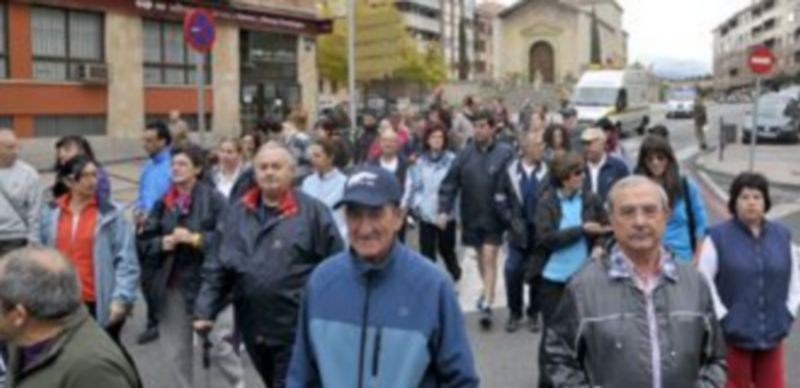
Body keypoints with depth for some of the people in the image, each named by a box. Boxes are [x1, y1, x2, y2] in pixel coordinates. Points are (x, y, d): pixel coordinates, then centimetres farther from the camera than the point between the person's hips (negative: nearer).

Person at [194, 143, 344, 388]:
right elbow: (218, 268, 8)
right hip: (254, 328, 6)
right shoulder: (238, 213, 6)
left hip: (297, 330, -5)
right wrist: (205, 311, -1)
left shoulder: (313, 212, -9)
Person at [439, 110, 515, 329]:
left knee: (489, 259, -7)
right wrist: (444, 209, -10)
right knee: (480, 258, 20)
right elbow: (450, 183, -2)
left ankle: (487, 305, -6)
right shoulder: (465, 154, -2)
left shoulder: (505, 154, -11)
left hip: (494, 217, -4)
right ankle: (488, 291, 41)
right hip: (471, 216, 4)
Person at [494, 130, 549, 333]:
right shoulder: (510, 172, 0)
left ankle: (533, 314, 21)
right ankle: (514, 313, 17)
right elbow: (500, 200, 4)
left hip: (540, 233, -1)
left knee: (537, 275, 6)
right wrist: (511, 220, -5)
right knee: (513, 273, 0)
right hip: (518, 233, 1)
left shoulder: (547, 173, -8)